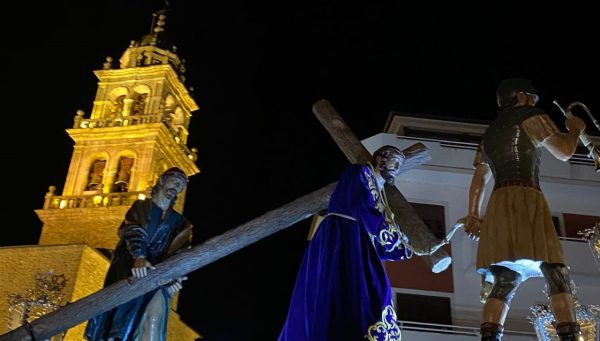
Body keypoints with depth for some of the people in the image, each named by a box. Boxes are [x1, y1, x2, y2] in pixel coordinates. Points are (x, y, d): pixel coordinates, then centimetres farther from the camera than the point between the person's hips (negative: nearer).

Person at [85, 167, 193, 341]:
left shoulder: (178, 222, 21)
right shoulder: (141, 206, 16)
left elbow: (178, 253, 4)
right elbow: (134, 230, -6)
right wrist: (139, 257, -28)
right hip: (128, 268, 0)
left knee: (152, 319, -22)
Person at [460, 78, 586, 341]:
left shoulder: (490, 134, 28)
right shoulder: (530, 117, 10)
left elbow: (478, 180, 24)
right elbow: (564, 152, 13)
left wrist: (473, 215, 23)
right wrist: (575, 129, 31)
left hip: (498, 205, 7)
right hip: (525, 199, -6)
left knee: (505, 281, 0)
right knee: (556, 272, -12)